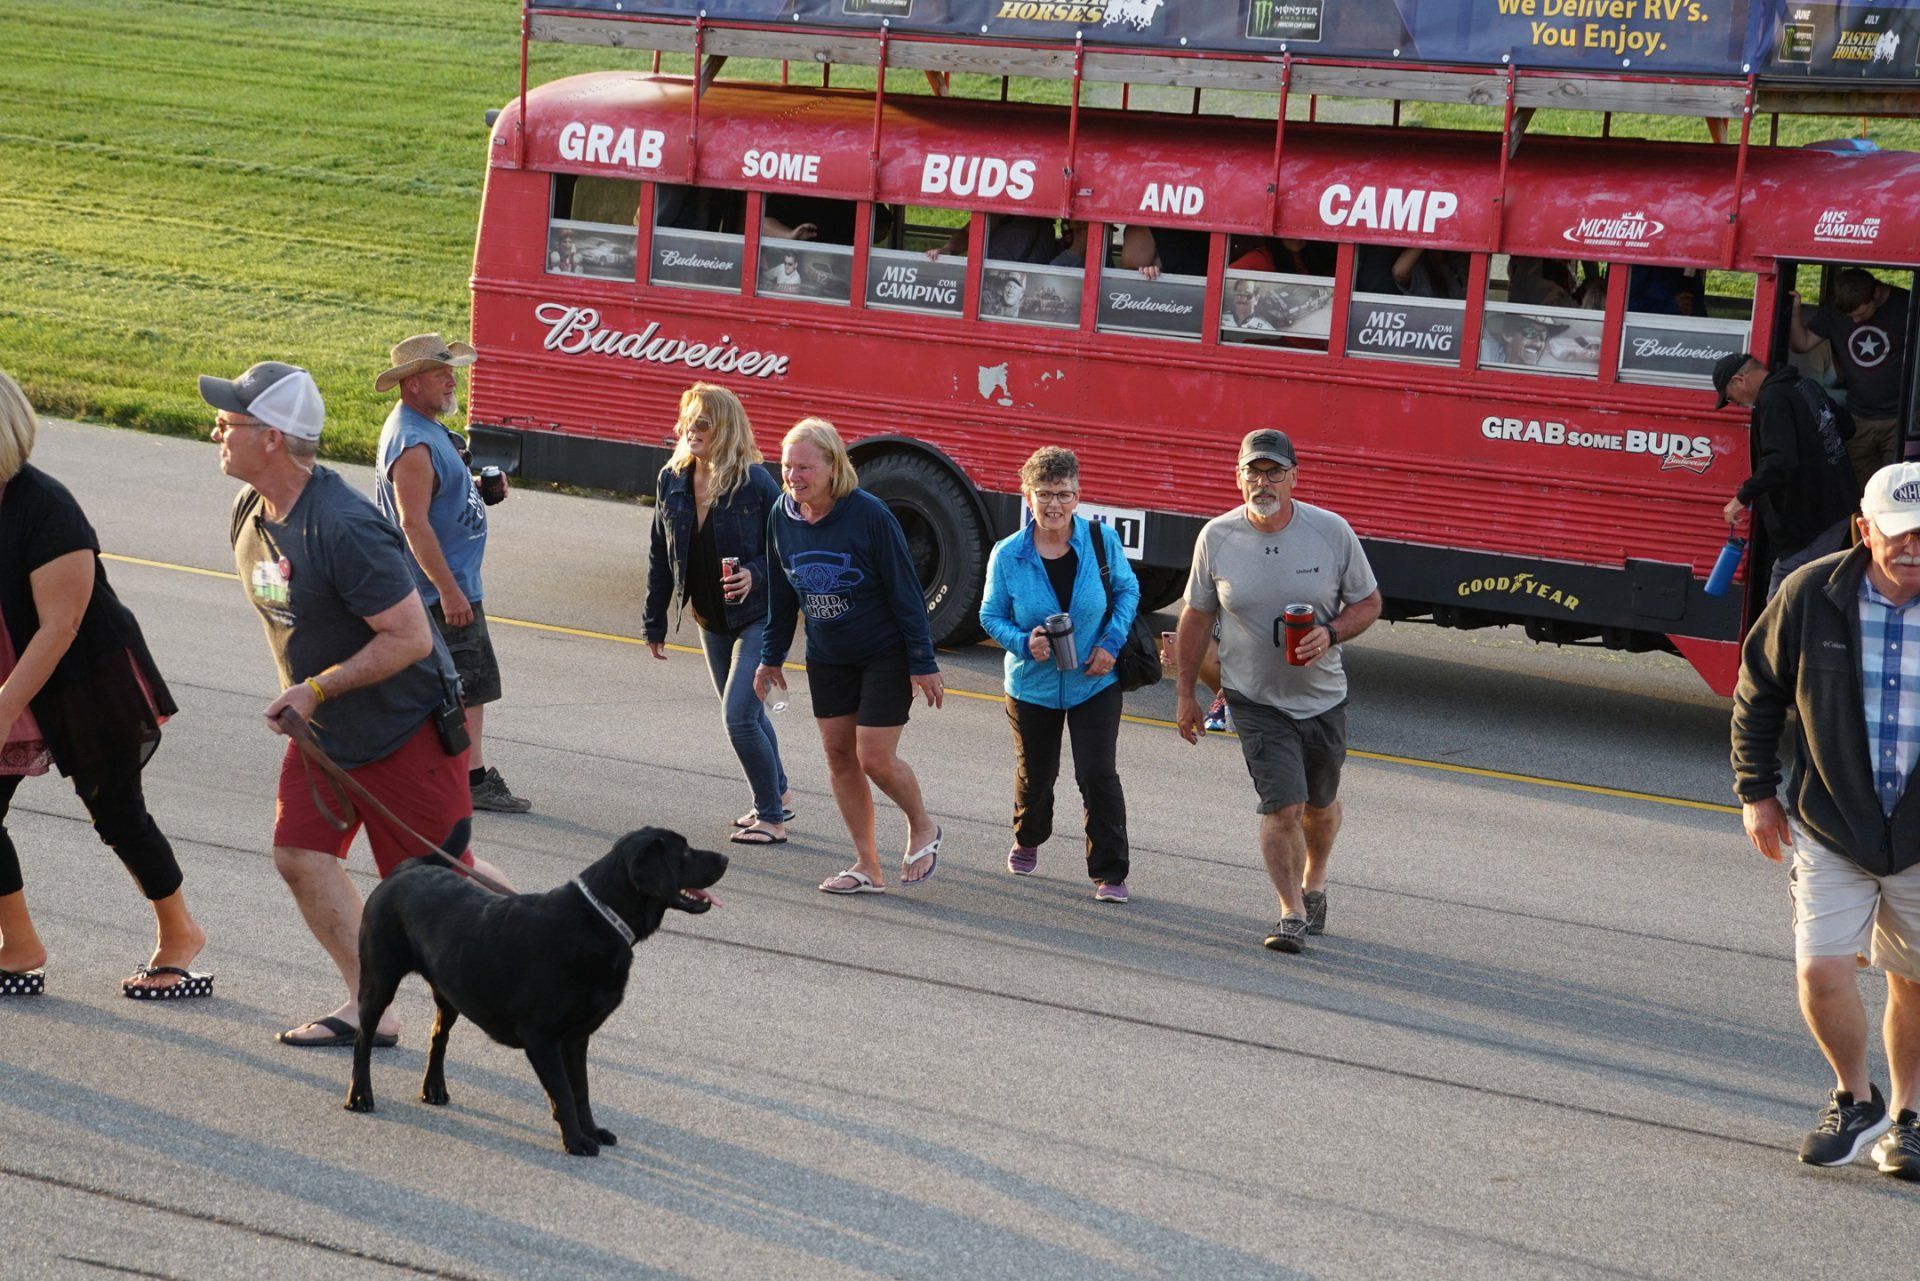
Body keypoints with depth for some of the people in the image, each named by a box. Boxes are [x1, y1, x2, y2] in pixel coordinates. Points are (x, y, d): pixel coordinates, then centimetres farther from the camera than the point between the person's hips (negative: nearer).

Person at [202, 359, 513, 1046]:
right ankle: (368, 1006, 7)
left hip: (405, 725, -8)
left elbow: (411, 637, -28)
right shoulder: (251, 512, -2)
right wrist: (294, 692, 13)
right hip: (322, 729, 8)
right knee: (299, 854, -1)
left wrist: (316, 689, -23)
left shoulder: (343, 527, -30)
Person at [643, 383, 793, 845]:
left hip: (758, 616, -6)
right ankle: (779, 796, 39)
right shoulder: (671, 480, -1)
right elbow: (660, 556, 8)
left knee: (739, 717, -13)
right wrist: (655, 622, 10)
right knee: (746, 714, 19)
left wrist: (754, 575, -28)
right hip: (710, 620, 6)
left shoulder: (755, 482, -17)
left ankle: (771, 817, 2)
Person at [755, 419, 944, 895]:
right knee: (838, 754, 5)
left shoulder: (869, 514, -21)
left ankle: (922, 827, 21)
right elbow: (782, 592, 9)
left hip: (885, 655, -6)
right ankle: (866, 866, 15)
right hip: (827, 656, 6)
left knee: (876, 758, -8)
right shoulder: (783, 516, -5)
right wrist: (772, 656, 13)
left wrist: (923, 663, -15)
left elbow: (905, 591, -16)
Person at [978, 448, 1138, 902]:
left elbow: (1127, 591, 3)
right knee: (1034, 774, 17)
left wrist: (1111, 643, -11)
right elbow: (991, 615, -1)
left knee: (1098, 774, -10)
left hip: (1094, 684, -1)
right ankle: (1027, 842, 48)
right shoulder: (1008, 555, -12)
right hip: (1032, 687, 1)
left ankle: (1110, 873, 3)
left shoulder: (1102, 541, -12)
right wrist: (1023, 642, -21)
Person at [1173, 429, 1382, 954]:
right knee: (1282, 807, -13)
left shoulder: (1332, 531, -11)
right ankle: (1292, 913, 3)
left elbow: (1368, 602, 0)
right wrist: (1185, 693, 6)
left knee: (1320, 804, 19)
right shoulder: (1216, 537, -9)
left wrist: (1330, 635, -20)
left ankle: (1313, 885, 45)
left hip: (1323, 696, 2)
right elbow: (1196, 616, 3)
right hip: (1255, 700, -2)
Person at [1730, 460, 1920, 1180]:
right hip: (1830, 829, 0)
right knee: (1821, 970, -10)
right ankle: (1855, 1100, 16)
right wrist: (1755, 791, 5)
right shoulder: (1811, 595, -8)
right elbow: (1758, 693, 5)